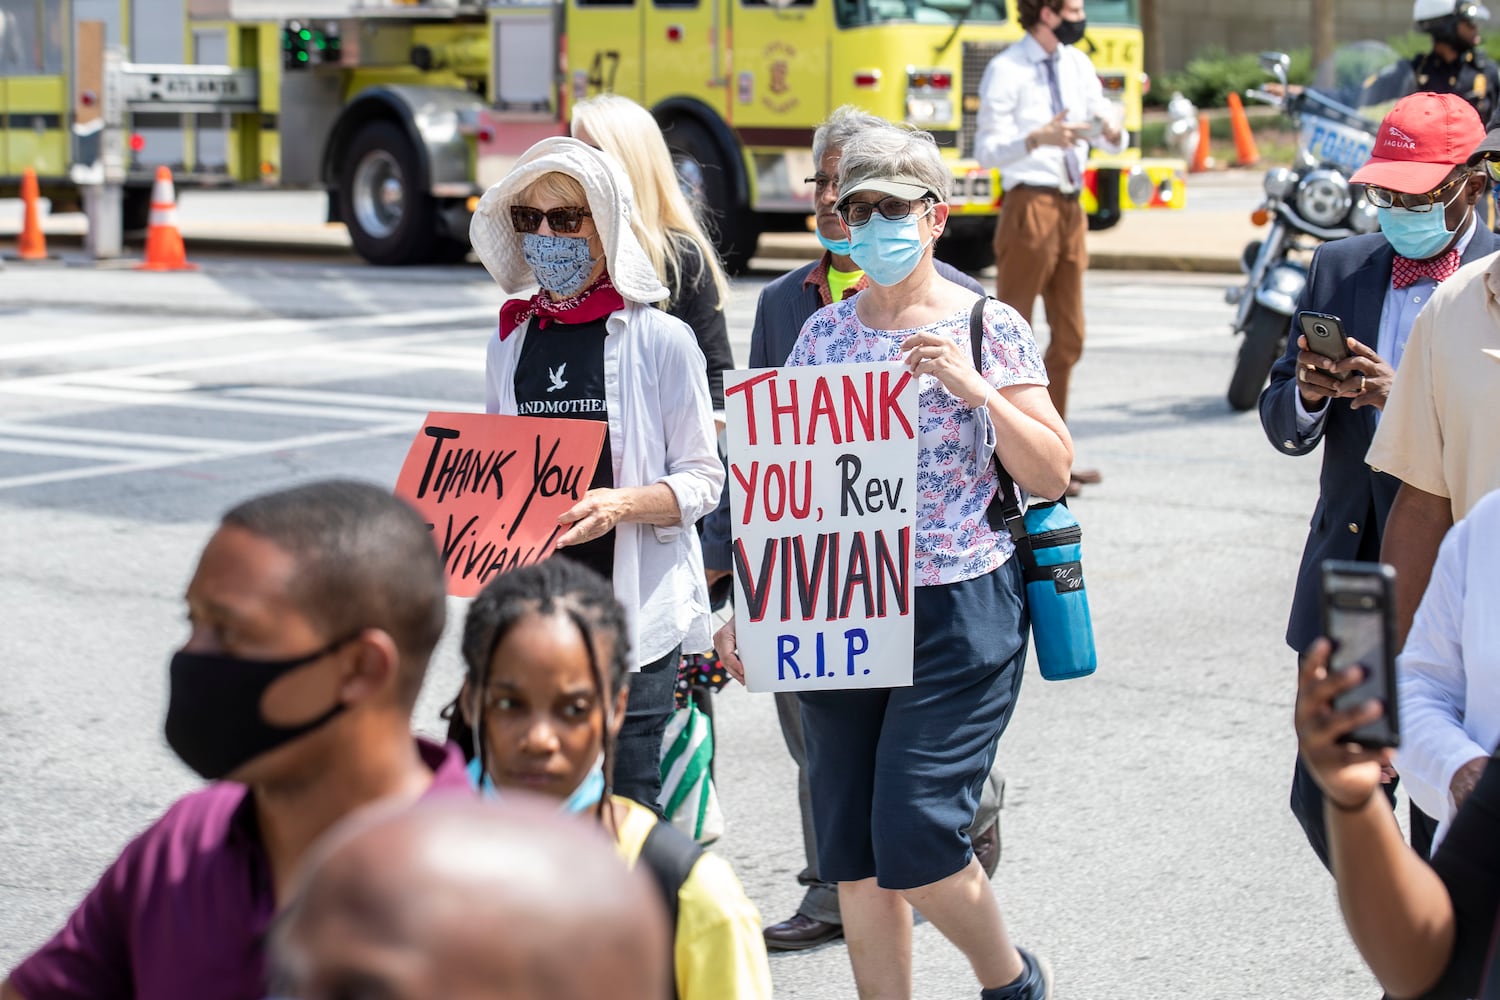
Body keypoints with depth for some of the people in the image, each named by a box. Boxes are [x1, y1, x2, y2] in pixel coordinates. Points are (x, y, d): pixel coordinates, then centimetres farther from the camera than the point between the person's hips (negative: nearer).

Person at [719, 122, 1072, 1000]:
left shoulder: (990, 328, -1)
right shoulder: (824, 334, 10)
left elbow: (1053, 473, -5)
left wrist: (972, 386, -17)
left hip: (958, 612, -4)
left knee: (914, 841, -9)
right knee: (852, 857, 5)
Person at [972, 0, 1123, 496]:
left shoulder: (1077, 64, 10)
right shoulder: (1006, 70, -10)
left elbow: (1107, 132, 14)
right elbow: (987, 150, -15)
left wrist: (1112, 134, -10)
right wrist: (1037, 139, -31)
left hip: (1070, 206, 8)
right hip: (1030, 206, -8)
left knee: (1069, 339, 13)